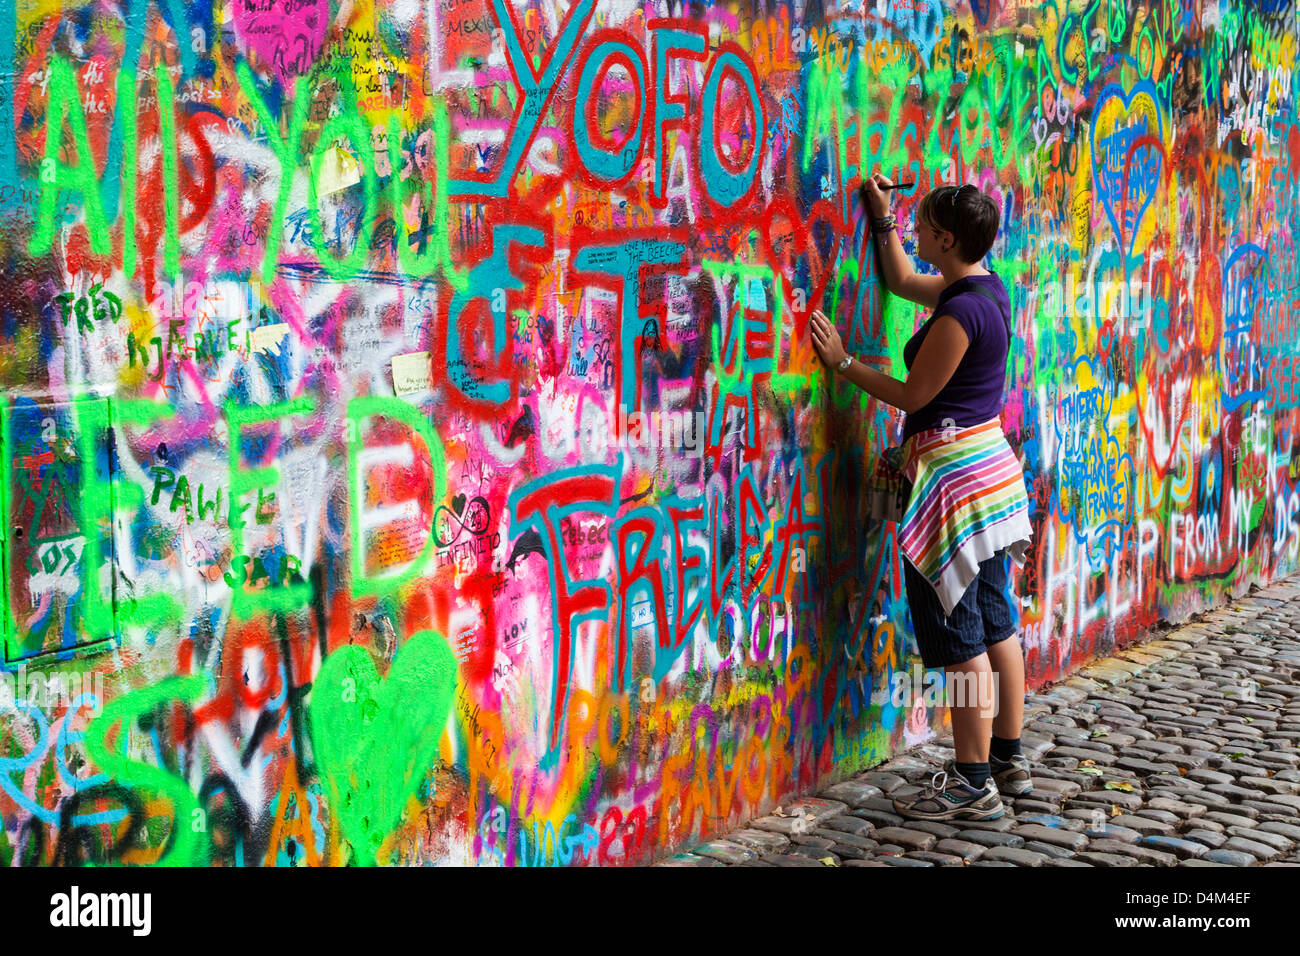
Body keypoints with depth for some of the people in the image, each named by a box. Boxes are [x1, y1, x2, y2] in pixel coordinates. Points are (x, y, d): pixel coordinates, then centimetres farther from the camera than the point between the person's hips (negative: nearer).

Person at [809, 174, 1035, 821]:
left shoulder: (961, 312, -21)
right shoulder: (985, 289, 9)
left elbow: (913, 395, -14)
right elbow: (902, 282, 28)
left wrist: (843, 362, -5)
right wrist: (883, 219, 27)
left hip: (954, 476, -10)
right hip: (990, 468, 10)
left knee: (959, 637, -5)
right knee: (994, 624, 16)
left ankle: (973, 784, 1)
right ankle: (1008, 761, 25)